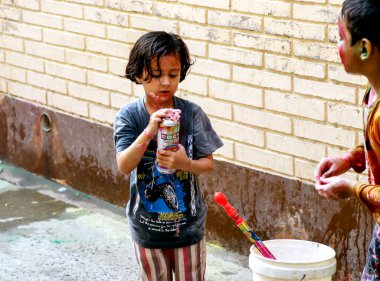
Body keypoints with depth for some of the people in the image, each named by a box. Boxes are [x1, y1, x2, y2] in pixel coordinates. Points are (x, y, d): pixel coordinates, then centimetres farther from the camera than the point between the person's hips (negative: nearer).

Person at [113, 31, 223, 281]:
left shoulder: (191, 113, -9)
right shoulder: (129, 116, -11)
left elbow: (209, 163, -5)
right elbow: (124, 166, -21)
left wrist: (185, 163, -27)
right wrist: (148, 132, -35)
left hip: (188, 222, 0)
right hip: (147, 226, 0)